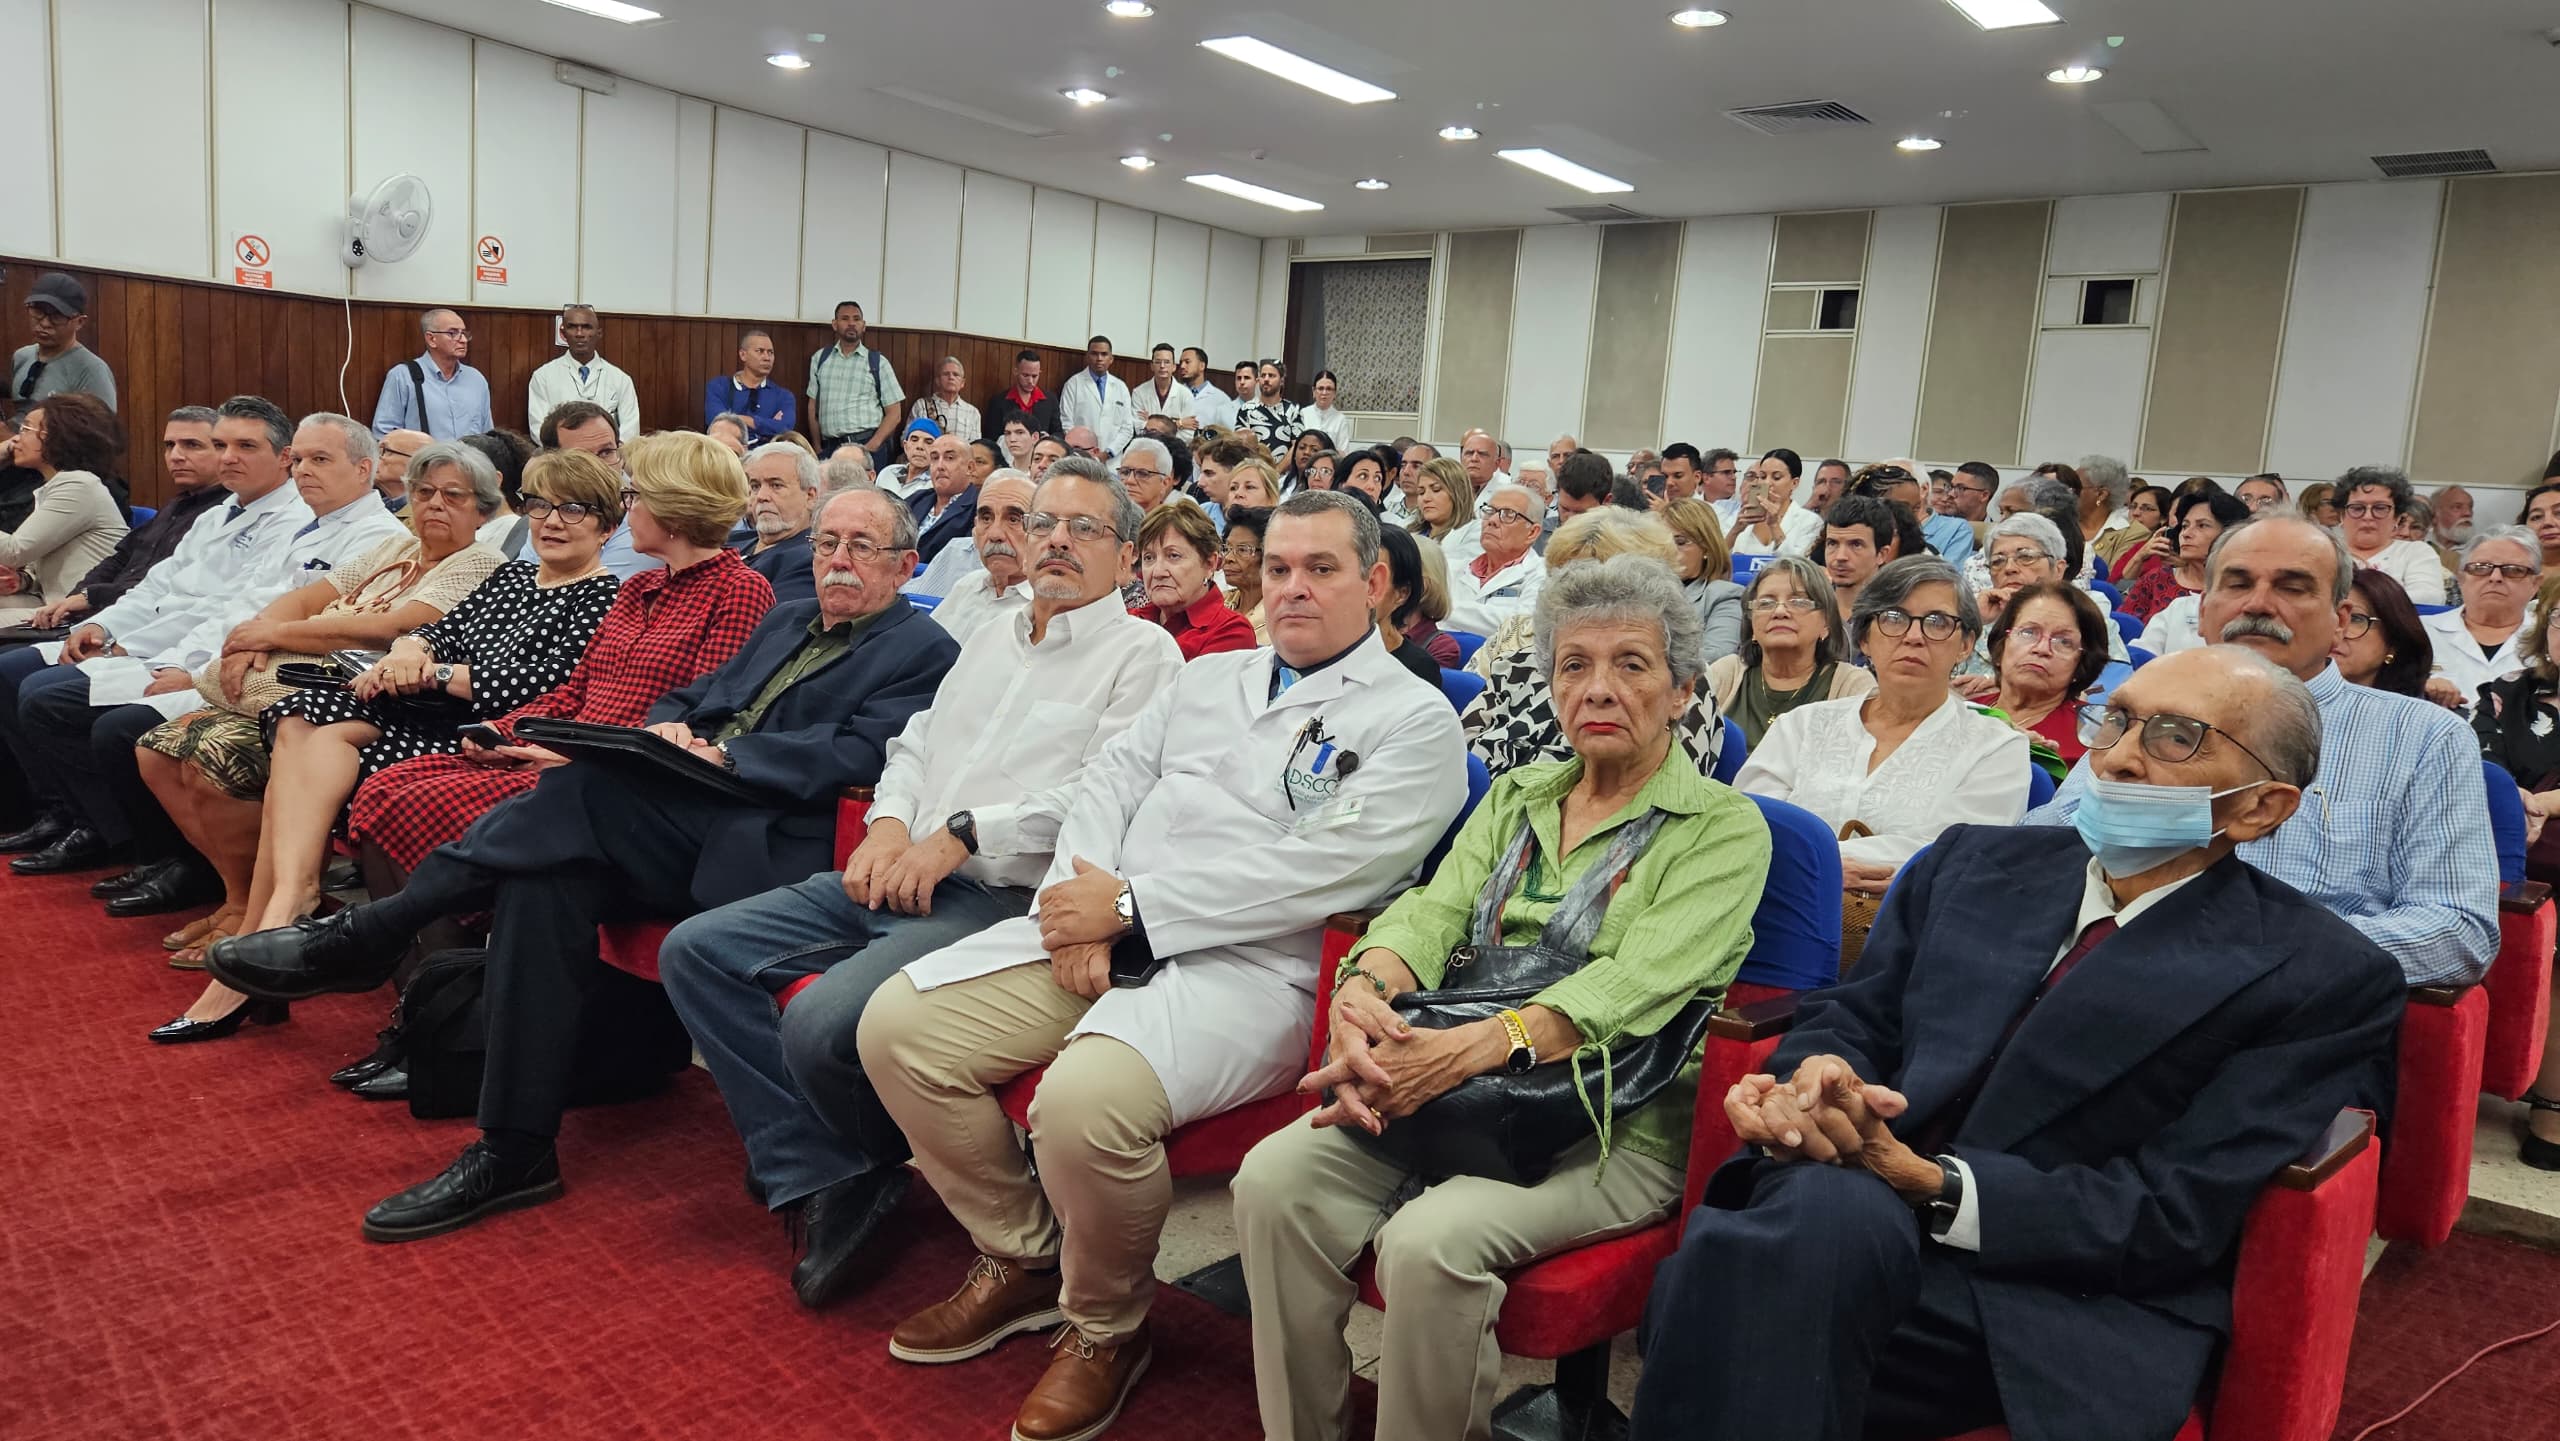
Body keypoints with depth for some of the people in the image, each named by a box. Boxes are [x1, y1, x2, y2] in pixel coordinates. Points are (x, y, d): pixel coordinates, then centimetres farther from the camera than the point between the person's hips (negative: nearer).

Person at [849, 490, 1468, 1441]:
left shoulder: (1413, 720, -1)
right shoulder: (1209, 679, 21)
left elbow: (1325, 869, -14)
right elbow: (1111, 780, 16)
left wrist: (1133, 906, -14)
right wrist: (1082, 902, -6)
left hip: (1250, 966, -7)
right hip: (1109, 931, 7)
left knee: (1085, 1099, -33)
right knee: (896, 1026, -7)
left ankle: (1104, 1328, 0)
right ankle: (1022, 1259, 14)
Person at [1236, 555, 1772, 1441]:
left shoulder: (1724, 829, -2)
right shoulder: (1517, 798, 16)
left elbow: (1634, 986, -17)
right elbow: (1432, 911, 2)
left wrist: (1463, 1050, -32)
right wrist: (1365, 990, -22)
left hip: (1615, 1131, -5)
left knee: (1432, 1240, -31)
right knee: (1275, 1177, -18)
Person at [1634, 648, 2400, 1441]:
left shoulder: (2325, 979, 2)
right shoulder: (1976, 862, 16)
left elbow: (2173, 1216, -6)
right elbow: (1849, 1017, 13)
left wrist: (1928, 1181, -17)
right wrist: (1818, 1078, -12)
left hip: (2065, 1303, -3)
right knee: (1828, 1208, -34)